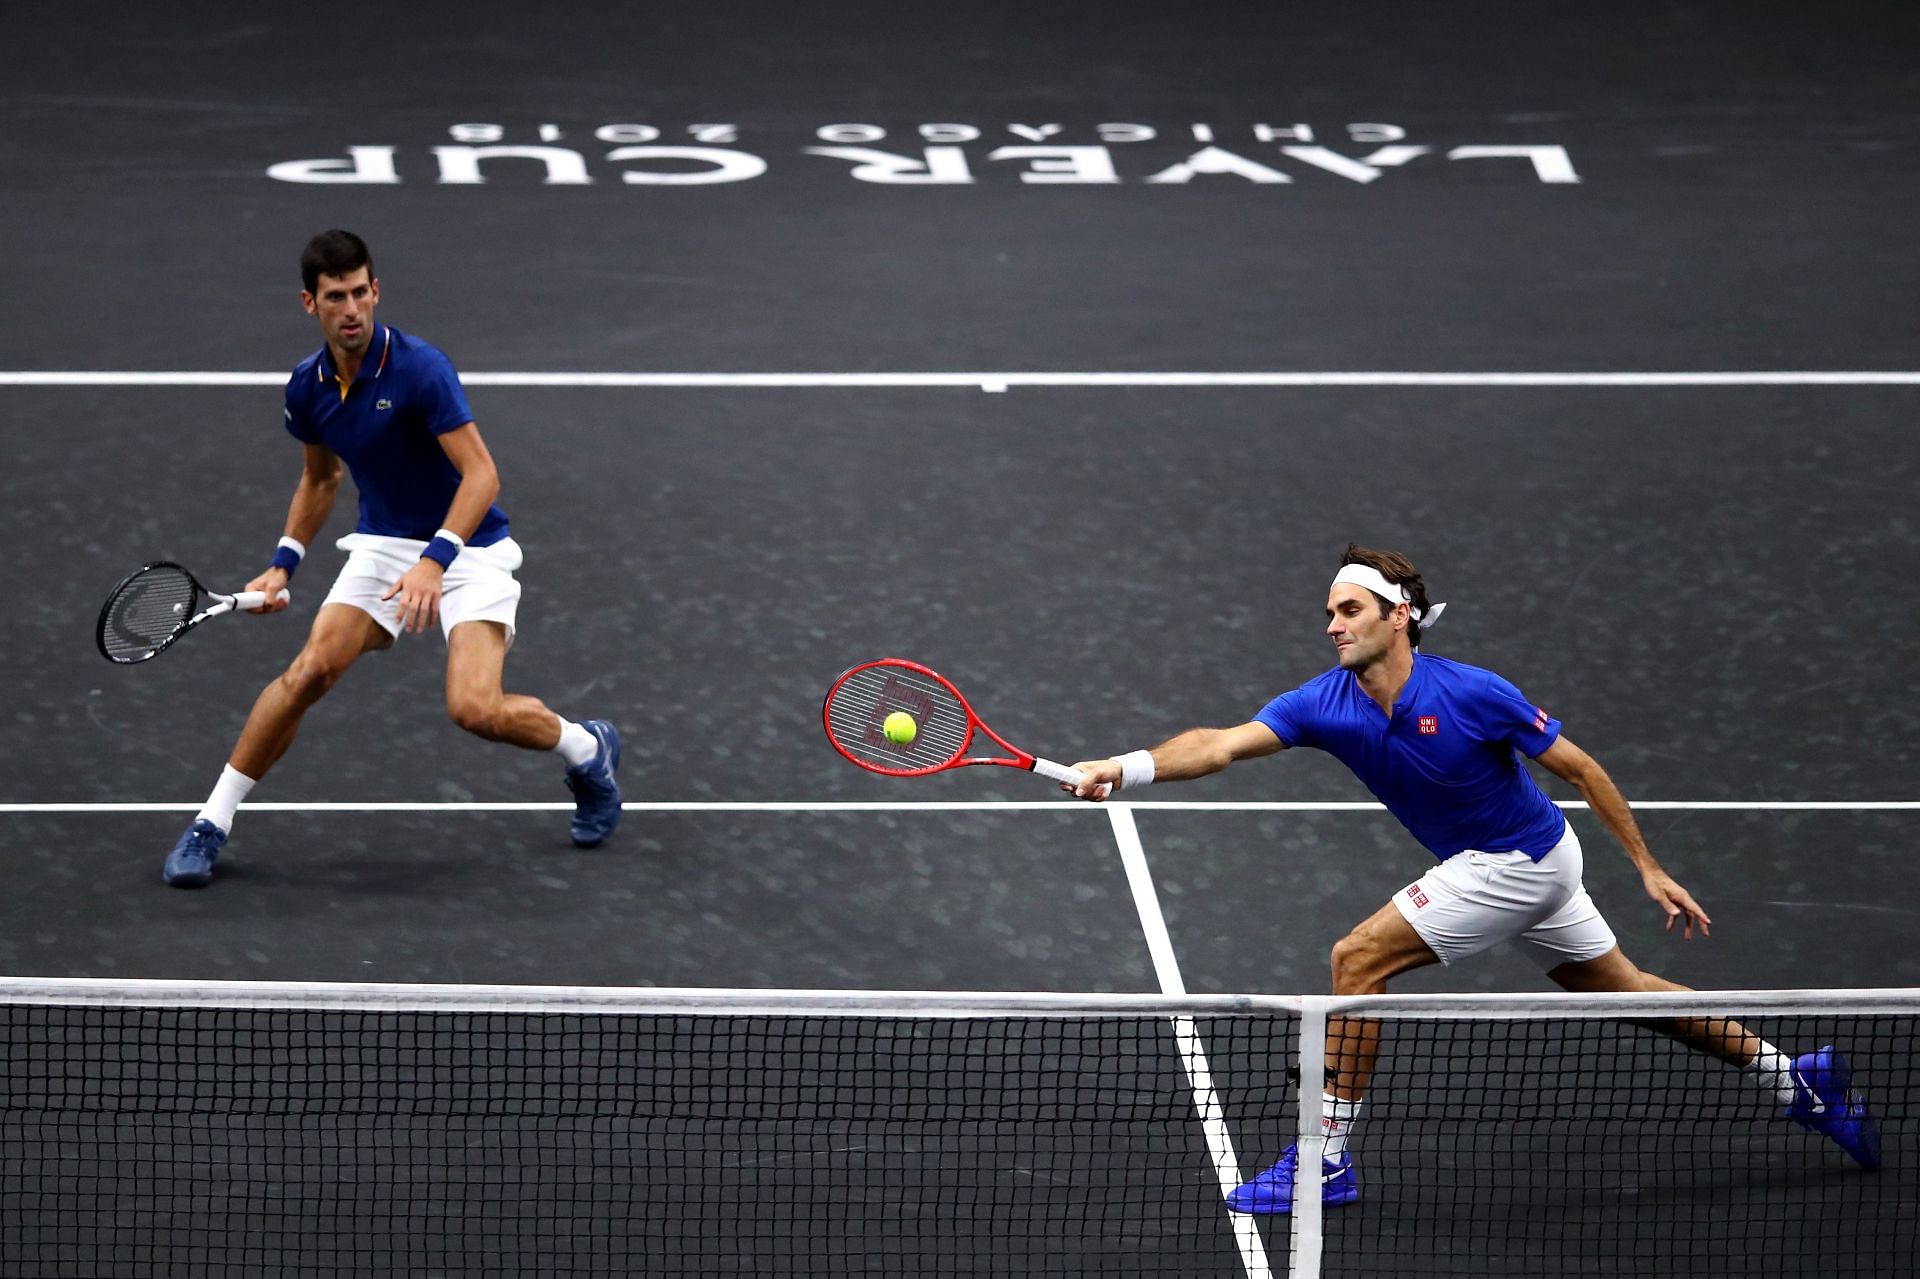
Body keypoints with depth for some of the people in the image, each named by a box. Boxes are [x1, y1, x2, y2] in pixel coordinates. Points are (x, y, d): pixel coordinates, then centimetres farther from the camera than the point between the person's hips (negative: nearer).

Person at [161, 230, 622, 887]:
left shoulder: (420, 369, -22)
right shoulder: (308, 387, -1)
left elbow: (481, 475, -26)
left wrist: (434, 561, -37)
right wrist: (283, 564, 10)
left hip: (467, 548, -5)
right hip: (382, 544, 5)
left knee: (476, 709, -21)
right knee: (310, 670, -15)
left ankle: (589, 749, 11)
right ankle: (210, 825, -6)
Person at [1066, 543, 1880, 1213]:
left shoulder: (1471, 695, -24)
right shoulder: (1324, 705, -11)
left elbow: (1581, 769, -13)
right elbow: (1222, 745, -22)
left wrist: (1649, 868, -10)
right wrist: (1126, 769, -40)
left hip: (1519, 863, -7)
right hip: (1487, 866, 7)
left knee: (1358, 958, -16)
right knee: (1623, 990, 19)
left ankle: (1327, 1158, -9)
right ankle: (1795, 1079, 33)